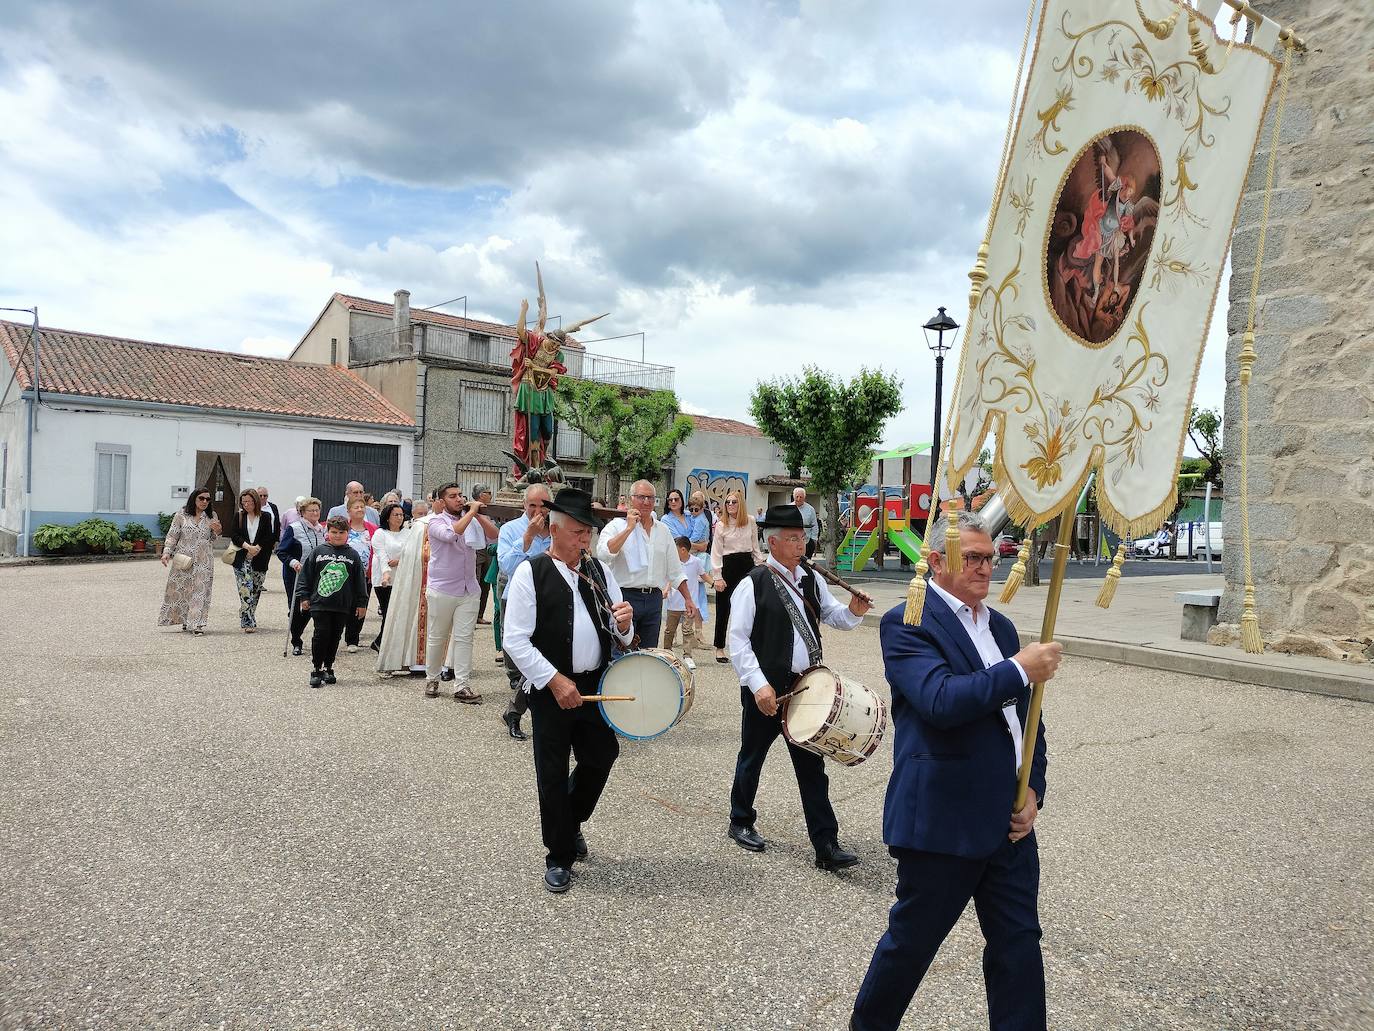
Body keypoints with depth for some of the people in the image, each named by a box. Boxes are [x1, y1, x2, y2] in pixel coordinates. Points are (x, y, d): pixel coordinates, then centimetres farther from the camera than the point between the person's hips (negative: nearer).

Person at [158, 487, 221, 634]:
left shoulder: (211, 517, 9)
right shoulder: (182, 514, 2)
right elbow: (172, 535, 4)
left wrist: (217, 532, -7)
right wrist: (167, 552, -7)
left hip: (204, 561, 1)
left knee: (200, 590, -5)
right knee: (181, 589, 4)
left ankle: (196, 623, -6)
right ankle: (186, 620, 18)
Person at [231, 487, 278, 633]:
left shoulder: (266, 516, 5)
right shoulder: (239, 516, 8)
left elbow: (269, 537, 0)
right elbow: (234, 536, 0)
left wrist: (257, 548, -12)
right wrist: (248, 547, -14)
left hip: (259, 560, 1)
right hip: (242, 560, -1)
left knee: (256, 591, 5)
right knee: (246, 591, -11)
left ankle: (247, 620, 19)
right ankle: (249, 623, -14)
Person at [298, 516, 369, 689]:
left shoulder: (353, 555, 5)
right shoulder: (318, 552, 3)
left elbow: (360, 580, 8)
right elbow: (306, 575, 8)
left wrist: (361, 602, 6)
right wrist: (305, 597, 4)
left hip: (343, 606, 2)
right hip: (320, 603, -2)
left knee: (335, 636, 9)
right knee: (321, 634, -7)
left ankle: (328, 668, 23)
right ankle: (316, 670, 5)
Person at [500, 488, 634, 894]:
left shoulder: (599, 570, 7)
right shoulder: (530, 572, -8)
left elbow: (618, 633, 13)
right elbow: (514, 641, -13)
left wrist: (622, 624, -11)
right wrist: (555, 680, -18)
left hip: (596, 685, 5)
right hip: (552, 689, -4)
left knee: (601, 757, 12)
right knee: (553, 773, 5)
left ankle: (571, 822, 41)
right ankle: (558, 857, 23)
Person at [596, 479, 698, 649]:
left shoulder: (663, 530, 13)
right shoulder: (617, 526, -3)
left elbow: (675, 570, 17)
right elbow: (603, 554, -22)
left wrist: (688, 599, 13)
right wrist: (629, 528, -18)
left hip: (654, 599, 5)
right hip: (625, 596, -5)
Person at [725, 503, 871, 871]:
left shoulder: (811, 579, 7)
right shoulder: (754, 584, -11)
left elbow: (833, 616, 12)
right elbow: (737, 641, -13)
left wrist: (853, 611, -11)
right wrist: (758, 684, -20)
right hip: (766, 690, -5)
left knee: (812, 766, 6)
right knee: (752, 758, 14)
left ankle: (826, 846, 10)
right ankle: (741, 823, 35)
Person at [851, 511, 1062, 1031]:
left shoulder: (1001, 626, 12)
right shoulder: (906, 624, -12)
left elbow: (1024, 715, 15)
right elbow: (942, 700, -27)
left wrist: (1033, 789, 3)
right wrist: (1021, 670, -21)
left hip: (1009, 820, 7)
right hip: (942, 823, -6)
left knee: (1018, 944, 13)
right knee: (912, 942, 11)